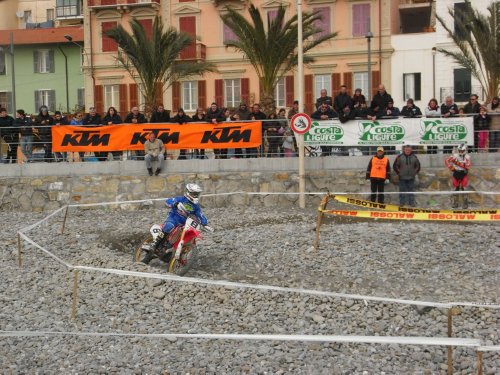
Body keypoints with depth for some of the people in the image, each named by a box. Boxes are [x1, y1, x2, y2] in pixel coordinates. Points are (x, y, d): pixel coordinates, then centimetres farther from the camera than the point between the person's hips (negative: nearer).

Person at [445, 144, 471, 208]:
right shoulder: (455, 156, -1)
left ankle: (465, 202, 3)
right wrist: (451, 168, -9)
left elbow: (467, 166, -19)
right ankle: (455, 202, 16)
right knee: (456, 188, 6)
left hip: (464, 173, -2)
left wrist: (458, 163, -27)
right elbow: (447, 161, -1)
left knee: (463, 188, -7)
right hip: (456, 172, 2)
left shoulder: (467, 157, -4)